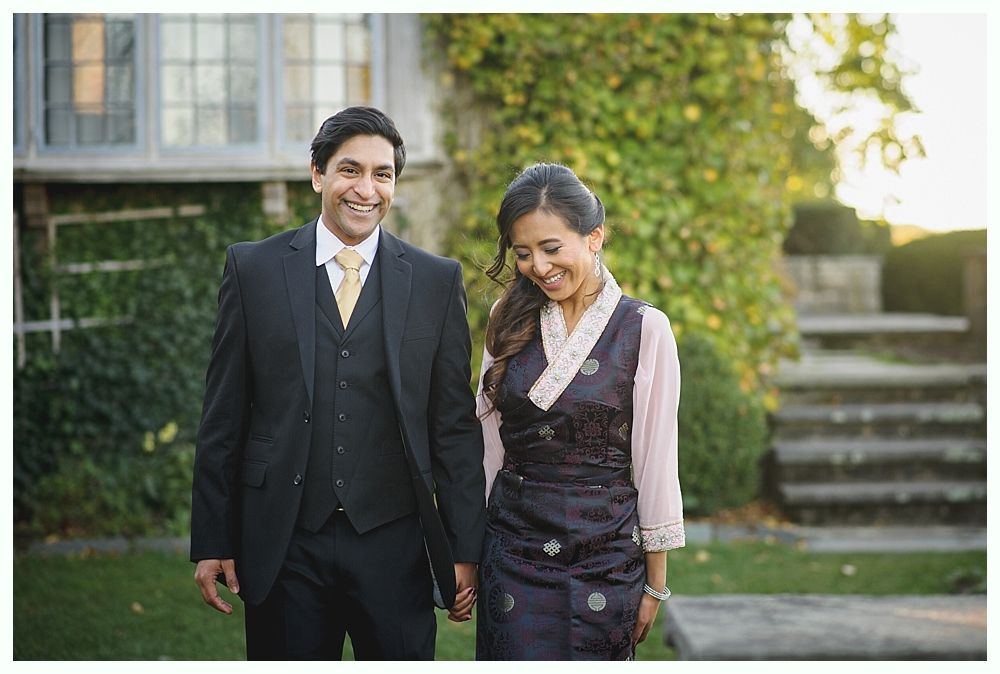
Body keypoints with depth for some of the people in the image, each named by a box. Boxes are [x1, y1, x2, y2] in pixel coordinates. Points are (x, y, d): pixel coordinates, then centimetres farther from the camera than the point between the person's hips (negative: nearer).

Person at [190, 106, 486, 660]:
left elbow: (455, 425, 4)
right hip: (283, 546, 0)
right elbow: (222, 417, 4)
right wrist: (211, 542, 2)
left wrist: (465, 551, 2)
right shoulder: (254, 269, 3)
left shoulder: (437, 281, 4)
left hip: (394, 545, 0)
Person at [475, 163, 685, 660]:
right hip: (512, 548, 2)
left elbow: (655, 464, -4)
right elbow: (488, 445, 8)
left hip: (605, 554, -2)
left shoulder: (644, 329, -6)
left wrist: (655, 582, -1)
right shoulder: (510, 321, 4)